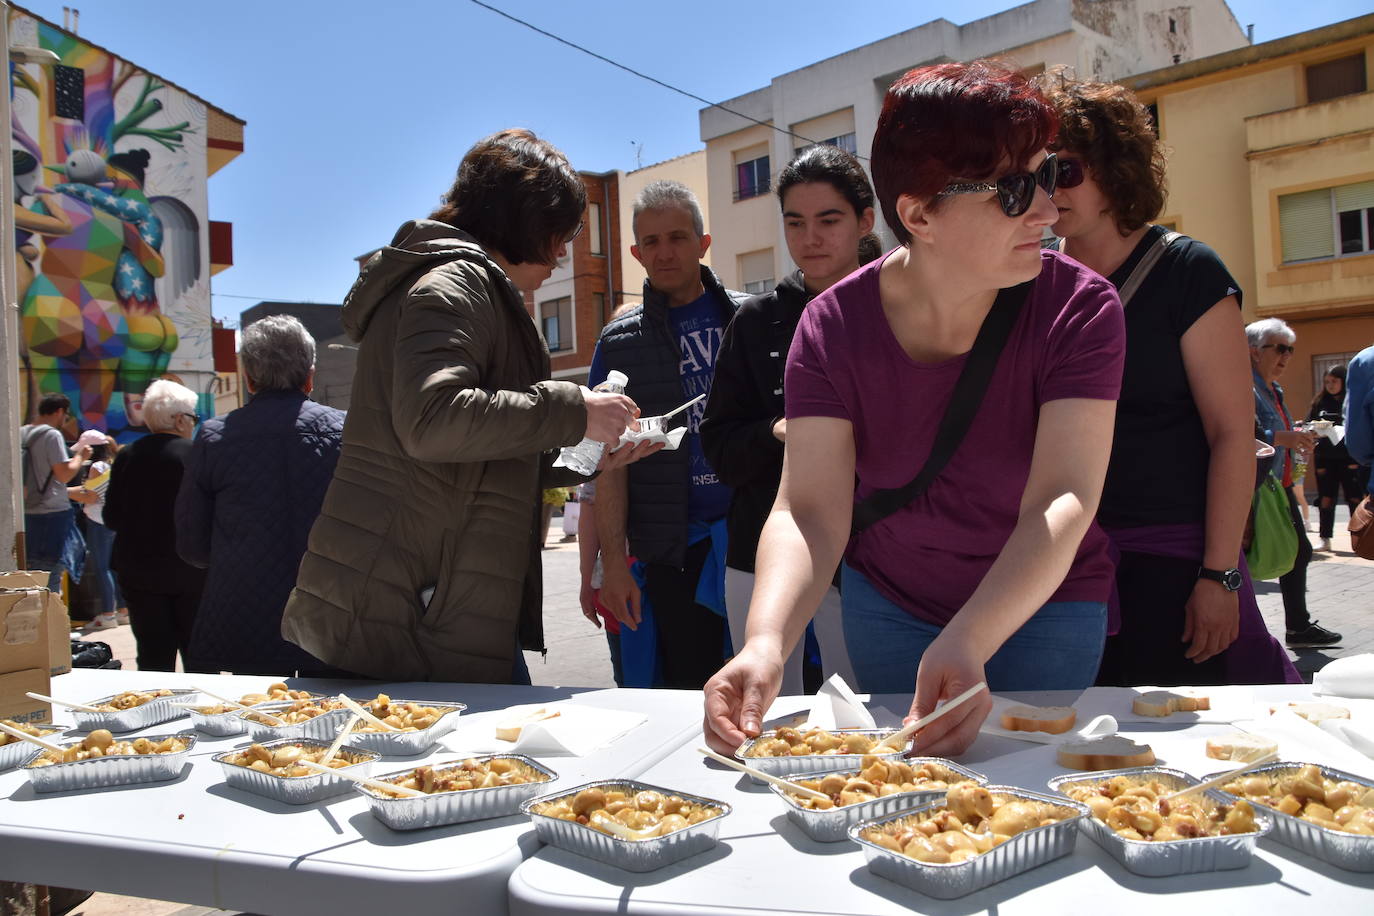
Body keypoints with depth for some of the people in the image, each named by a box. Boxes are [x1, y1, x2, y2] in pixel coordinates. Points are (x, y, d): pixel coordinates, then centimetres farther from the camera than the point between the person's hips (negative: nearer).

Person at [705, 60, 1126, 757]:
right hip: (885, 602, 2)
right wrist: (766, 643, -43)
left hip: (1043, 604, -1)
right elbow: (808, 510, -25)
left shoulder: (1080, 307, -22)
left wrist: (967, 644, -46)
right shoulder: (834, 326, -18)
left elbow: (1064, 499, -30)